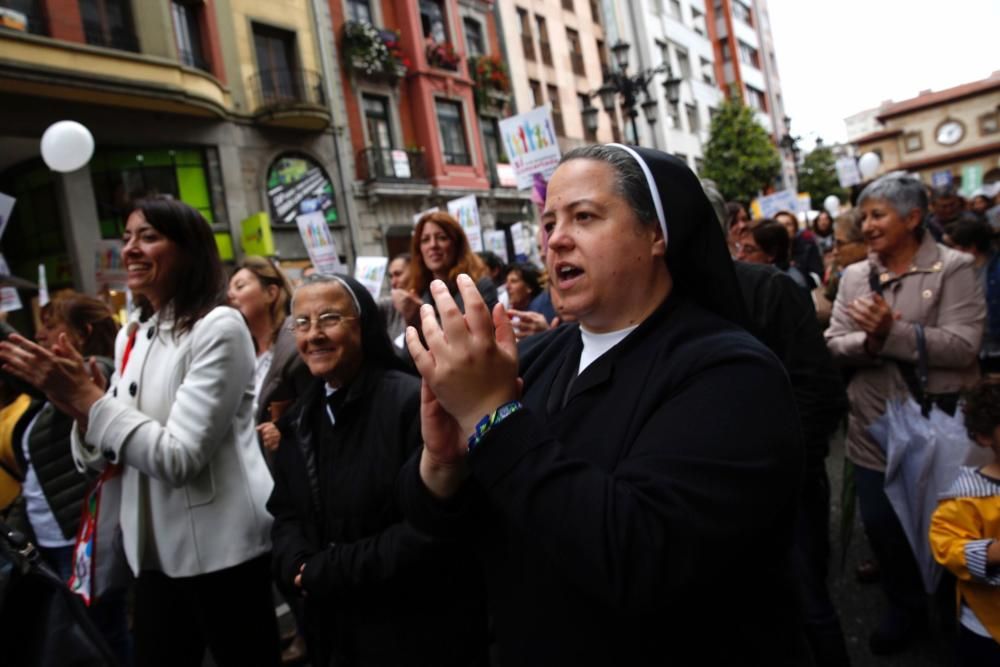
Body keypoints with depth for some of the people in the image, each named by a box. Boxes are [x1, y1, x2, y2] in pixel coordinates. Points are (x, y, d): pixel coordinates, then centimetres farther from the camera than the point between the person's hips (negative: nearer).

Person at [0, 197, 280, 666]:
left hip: (221, 548, -7)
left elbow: (179, 458, -20)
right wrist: (74, 402, -8)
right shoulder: (131, 337, 7)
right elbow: (109, 454, 10)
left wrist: (88, 396, -18)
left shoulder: (219, 327, -15)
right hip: (156, 550, 7)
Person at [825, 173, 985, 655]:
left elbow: (963, 346, -17)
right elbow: (833, 346, -1)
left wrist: (893, 332, -25)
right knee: (880, 522, 10)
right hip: (874, 426, 4)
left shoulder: (953, 268, -7)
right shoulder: (854, 276, 6)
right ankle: (905, 608, 35)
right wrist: (866, 342, -21)